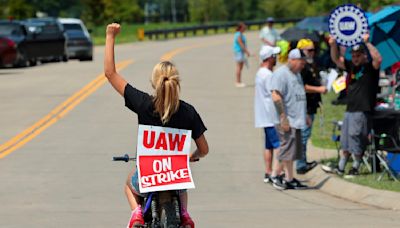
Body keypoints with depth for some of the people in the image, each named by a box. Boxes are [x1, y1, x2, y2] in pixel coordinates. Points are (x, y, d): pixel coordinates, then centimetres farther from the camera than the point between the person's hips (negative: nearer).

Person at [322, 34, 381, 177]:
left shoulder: (370, 67, -6)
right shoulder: (351, 66, 13)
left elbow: (378, 59, -26)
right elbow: (336, 59, 12)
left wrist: (367, 43, -30)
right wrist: (333, 45, -5)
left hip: (363, 111, -8)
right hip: (350, 109, 8)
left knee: (356, 140, -5)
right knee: (345, 140, 12)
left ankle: (355, 169, 6)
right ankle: (340, 168, 19)